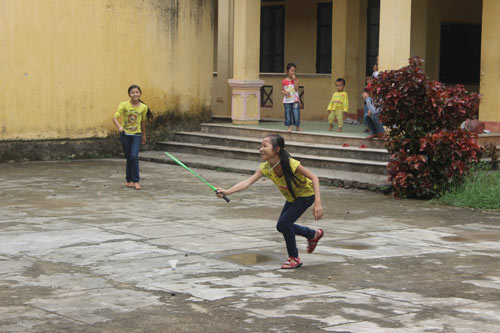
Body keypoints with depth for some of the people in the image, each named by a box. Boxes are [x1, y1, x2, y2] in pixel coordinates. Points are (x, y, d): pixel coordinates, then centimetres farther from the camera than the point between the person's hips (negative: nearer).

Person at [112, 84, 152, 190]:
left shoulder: (143, 107, -1)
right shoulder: (124, 105, -7)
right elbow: (115, 118, -12)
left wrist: (144, 136, 21)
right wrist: (119, 127, -31)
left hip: (136, 135, 0)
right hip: (125, 134, 0)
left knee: (134, 156, -15)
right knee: (128, 158, 6)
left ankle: (136, 181, -9)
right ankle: (130, 180, 19)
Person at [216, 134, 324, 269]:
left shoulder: (291, 164, -35)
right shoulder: (265, 167, -19)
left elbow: (314, 178, -29)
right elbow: (248, 182, -29)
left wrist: (318, 203, -38)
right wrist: (227, 191, -43)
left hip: (306, 194, -7)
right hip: (291, 197, 7)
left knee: (283, 223, -18)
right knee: (282, 226, 13)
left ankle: (294, 258, 1)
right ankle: (314, 234, 37)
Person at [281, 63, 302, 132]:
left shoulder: (296, 80, 0)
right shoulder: (284, 81, 3)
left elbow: (296, 89, -12)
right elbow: (282, 90, 10)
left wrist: (294, 80, -17)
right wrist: (285, 93, -12)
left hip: (295, 100, -1)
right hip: (287, 100, 1)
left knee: (296, 113, -4)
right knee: (288, 114, 1)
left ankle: (298, 127, 11)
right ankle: (289, 127, 10)